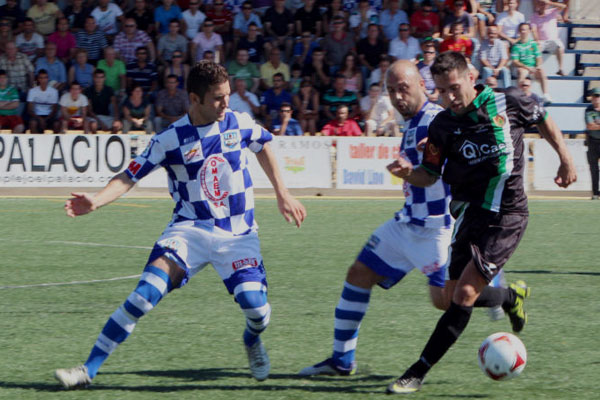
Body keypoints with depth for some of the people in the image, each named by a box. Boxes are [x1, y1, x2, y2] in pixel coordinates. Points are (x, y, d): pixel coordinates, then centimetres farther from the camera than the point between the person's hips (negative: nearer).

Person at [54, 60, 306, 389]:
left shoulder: (239, 124, 0)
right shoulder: (170, 139, -9)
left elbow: (263, 147, 21)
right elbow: (129, 177, -10)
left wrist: (282, 194, 23)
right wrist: (96, 201, -28)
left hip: (238, 234, 2)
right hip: (190, 229, -2)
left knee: (256, 308, -17)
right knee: (147, 292, -24)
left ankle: (252, 340, 23)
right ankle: (89, 369, -20)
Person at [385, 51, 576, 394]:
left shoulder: (508, 102, -8)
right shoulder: (443, 125, -3)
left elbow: (544, 121, 11)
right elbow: (430, 175, 3)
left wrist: (566, 159, 11)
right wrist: (408, 173, -18)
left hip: (507, 215, -4)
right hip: (471, 213, 5)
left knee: (465, 294, -13)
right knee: (454, 297, 7)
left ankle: (418, 373, -9)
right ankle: (513, 295, 39)